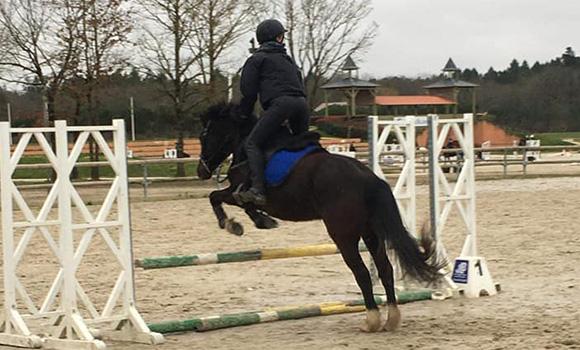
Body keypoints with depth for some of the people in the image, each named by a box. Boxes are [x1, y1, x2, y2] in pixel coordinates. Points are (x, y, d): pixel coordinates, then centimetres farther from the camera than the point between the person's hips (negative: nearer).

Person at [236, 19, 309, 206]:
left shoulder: (257, 59, 15)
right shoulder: (289, 60, 32)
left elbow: (248, 91, 7)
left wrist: (244, 115, 21)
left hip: (279, 103, -6)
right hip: (301, 104, 6)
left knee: (252, 143, -8)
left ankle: (258, 189, -27)